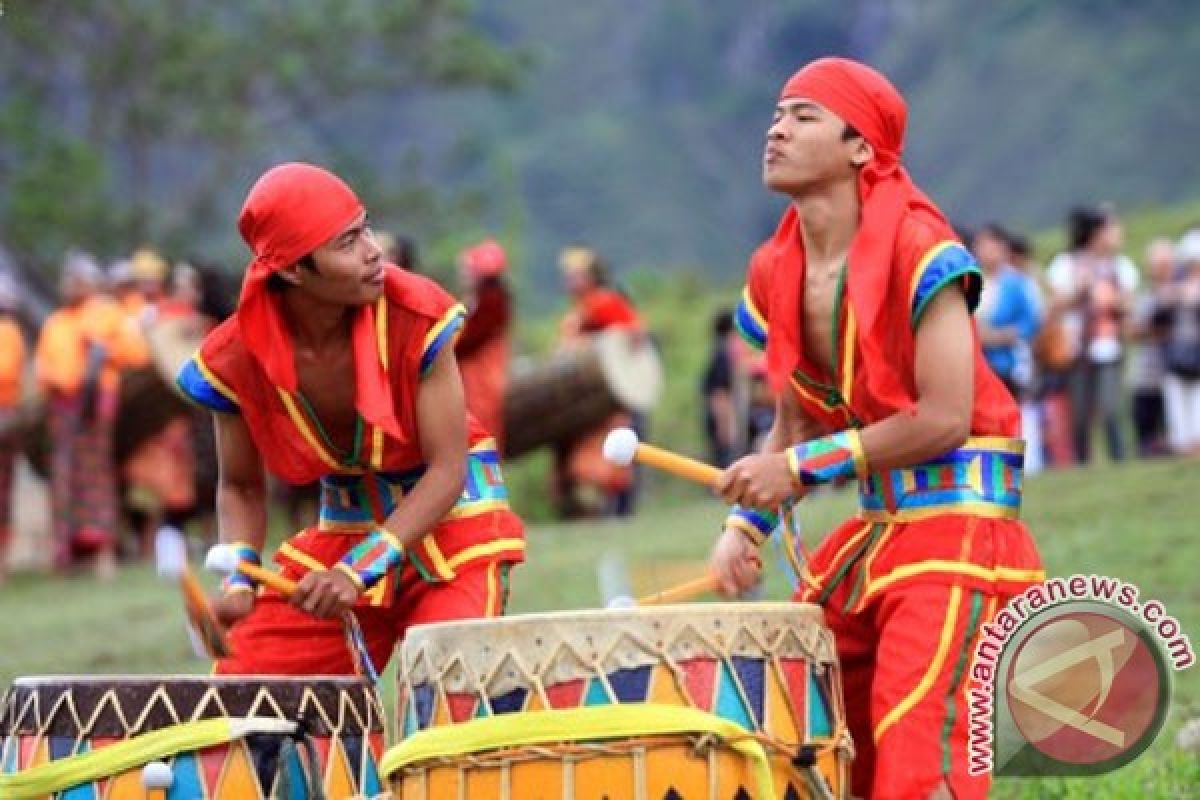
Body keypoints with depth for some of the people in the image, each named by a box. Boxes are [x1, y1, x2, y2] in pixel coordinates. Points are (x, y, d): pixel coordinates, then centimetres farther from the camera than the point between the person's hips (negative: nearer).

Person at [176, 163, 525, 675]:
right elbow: (241, 488, 1)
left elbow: (446, 470, -18)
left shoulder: (414, 317, -22)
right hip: (340, 530, 3)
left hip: (452, 518, -3)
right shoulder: (236, 359, -15)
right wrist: (238, 580, -19)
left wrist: (359, 570, -28)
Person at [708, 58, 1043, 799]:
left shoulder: (919, 253, -15)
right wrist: (748, 521, 0)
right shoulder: (777, 274, 7)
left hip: (958, 522, -8)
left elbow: (943, 419, -19)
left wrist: (800, 467, -17)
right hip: (873, 530, 8)